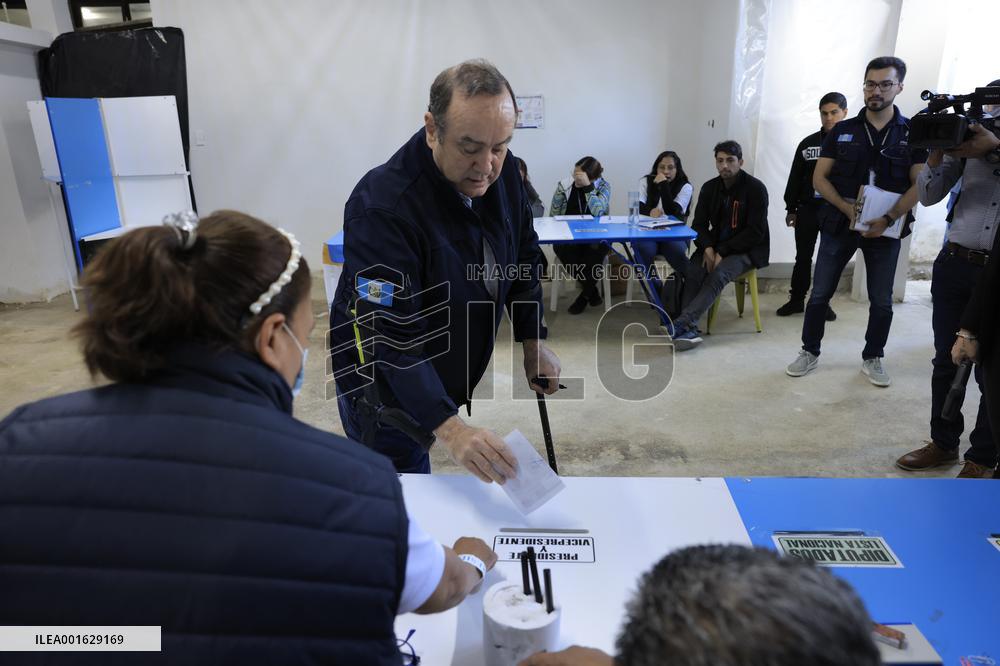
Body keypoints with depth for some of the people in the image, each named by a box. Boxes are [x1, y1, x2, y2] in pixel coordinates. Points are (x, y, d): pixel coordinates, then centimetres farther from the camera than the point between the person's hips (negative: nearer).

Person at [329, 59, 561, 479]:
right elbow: (390, 340, -35)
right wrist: (448, 428, -45)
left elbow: (523, 254, 5)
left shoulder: (502, 170, -10)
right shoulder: (382, 208, -31)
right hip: (386, 393, -6)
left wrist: (533, 341, 2)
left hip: (450, 381, 6)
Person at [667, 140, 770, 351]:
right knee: (693, 272, -27)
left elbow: (756, 232, -12)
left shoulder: (755, 188, -8)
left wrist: (723, 252, -19)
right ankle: (689, 330, -39)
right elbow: (699, 224, 8)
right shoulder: (709, 188, 7)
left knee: (718, 274, -34)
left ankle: (682, 324, -44)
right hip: (715, 245, 4)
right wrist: (707, 248, -13)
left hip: (747, 249, -4)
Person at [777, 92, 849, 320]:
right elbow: (795, 177, 10)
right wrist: (791, 208, 7)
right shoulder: (808, 143, 8)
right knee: (803, 257, 7)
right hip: (807, 209, 2)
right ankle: (796, 299, 17)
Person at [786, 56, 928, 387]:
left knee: (882, 300, 8)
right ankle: (810, 352, 17)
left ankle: (872, 359, 24)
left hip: (886, 228, 0)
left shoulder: (913, 133, 2)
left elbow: (919, 184, -5)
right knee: (820, 293, 3)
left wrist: (887, 219, -19)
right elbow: (819, 178, 0)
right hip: (839, 223, 0)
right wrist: (847, 208, -15)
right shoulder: (842, 131, 4)